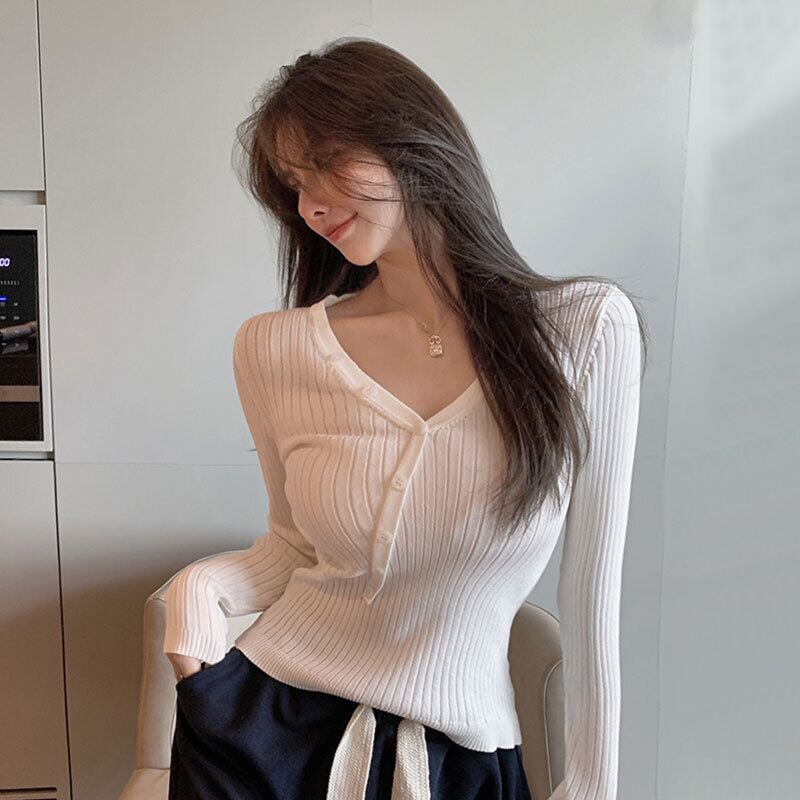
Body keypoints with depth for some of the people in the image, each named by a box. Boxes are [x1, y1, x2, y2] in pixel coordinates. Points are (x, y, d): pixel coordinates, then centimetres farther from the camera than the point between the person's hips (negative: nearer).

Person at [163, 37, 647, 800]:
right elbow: (294, 545, 5)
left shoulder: (586, 330, -15)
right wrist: (202, 584, -15)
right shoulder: (274, 350, -10)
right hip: (262, 733, 2)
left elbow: (590, 596, -8)